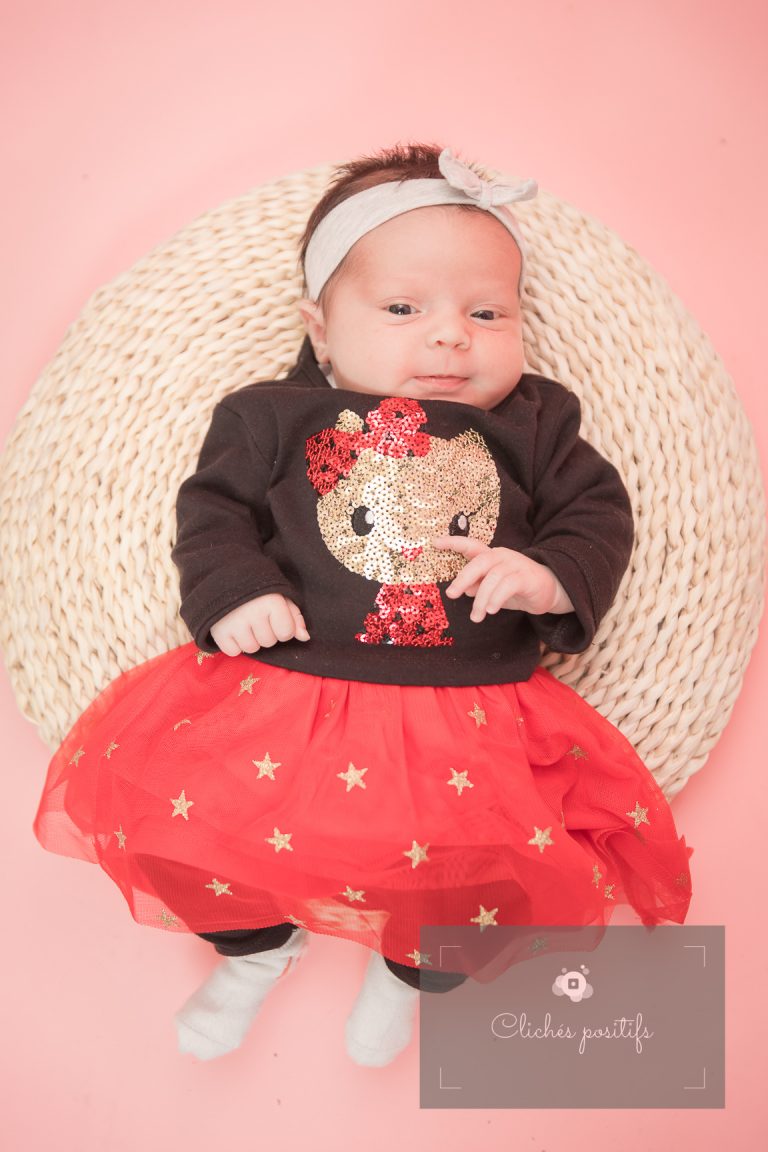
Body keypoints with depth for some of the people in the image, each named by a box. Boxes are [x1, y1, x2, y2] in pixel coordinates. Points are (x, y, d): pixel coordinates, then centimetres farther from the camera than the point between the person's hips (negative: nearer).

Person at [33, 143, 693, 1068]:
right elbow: (214, 505, 8)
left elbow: (599, 511, 8)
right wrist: (230, 590, -11)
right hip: (282, 687, 1)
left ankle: (411, 969, 21)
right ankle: (256, 944, 23)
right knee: (165, 808, -12)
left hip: (473, 711, 0)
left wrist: (552, 576, -13)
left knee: (518, 876, -17)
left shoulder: (534, 425, 8)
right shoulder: (272, 415, 6)